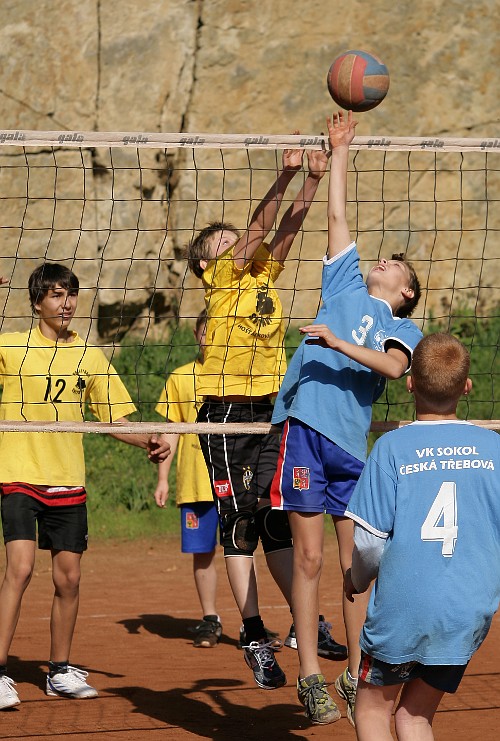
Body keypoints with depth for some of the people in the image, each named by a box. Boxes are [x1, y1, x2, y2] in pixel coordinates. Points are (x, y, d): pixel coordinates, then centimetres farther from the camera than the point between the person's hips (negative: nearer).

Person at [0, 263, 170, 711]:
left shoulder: (90, 356, 9)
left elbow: (114, 419, 13)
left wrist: (148, 442, -6)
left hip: (68, 482, 4)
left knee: (68, 578, 7)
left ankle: (61, 671, 22)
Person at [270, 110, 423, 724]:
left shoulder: (404, 329, 16)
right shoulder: (347, 288, 19)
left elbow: (392, 366, -7)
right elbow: (337, 216, 18)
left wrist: (338, 343, -14)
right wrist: (339, 151, 21)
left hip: (353, 444, 1)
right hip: (306, 427, -1)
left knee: (358, 564, 1)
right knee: (308, 558, -4)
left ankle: (355, 678, 9)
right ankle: (310, 678, -2)